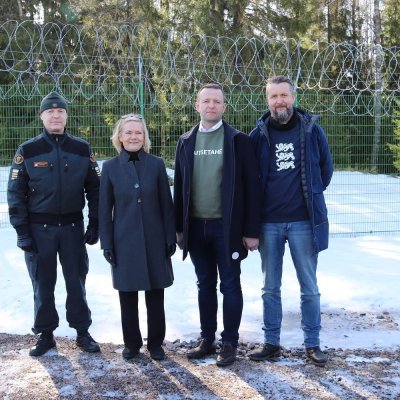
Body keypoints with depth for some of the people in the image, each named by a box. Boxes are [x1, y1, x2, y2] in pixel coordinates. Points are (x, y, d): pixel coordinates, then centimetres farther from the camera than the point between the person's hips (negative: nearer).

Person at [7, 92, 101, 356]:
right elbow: (16, 194, -3)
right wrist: (22, 232, -8)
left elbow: (95, 189, 5)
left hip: (73, 227, 1)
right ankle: (45, 335, 21)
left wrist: (94, 226, 0)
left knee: (76, 282, 9)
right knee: (43, 284, 8)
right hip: (39, 229, -1)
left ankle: (83, 332, 21)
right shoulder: (27, 151, -4)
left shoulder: (82, 149, 1)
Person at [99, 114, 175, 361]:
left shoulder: (156, 165, 1)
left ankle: (156, 343, 20)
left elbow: (167, 204, 2)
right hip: (124, 241, 0)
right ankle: (131, 343, 23)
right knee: (128, 295, 8)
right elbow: (105, 209, 2)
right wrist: (107, 243, -2)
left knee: (155, 294, 7)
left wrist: (170, 237, -1)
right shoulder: (111, 167, 1)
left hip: (154, 240, 0)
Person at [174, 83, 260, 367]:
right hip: (196, 227, 4)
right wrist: (179, 227, 7)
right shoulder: (186, 142, 8)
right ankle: (207, 339, 23)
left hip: (227, 227, -3)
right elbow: (179, 186, 11)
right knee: (205, 285, 12)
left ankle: (230, 343, 15)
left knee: (230, 285, 4)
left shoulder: (238, 140, -3)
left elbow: (251, 186, -6)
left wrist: (252, 230, -10)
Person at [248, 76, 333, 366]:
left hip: (303, 221, -1)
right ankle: (271, 343, 21)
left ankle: (313, 344, 18)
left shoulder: (312, 130, -1)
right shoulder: (259, 134, 0)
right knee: (270, 288, 10)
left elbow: (326, 168, 10)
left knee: (309, 287, 6)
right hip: (269, 222, 1)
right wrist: (258, 207, 6)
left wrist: (311, 195, 11)